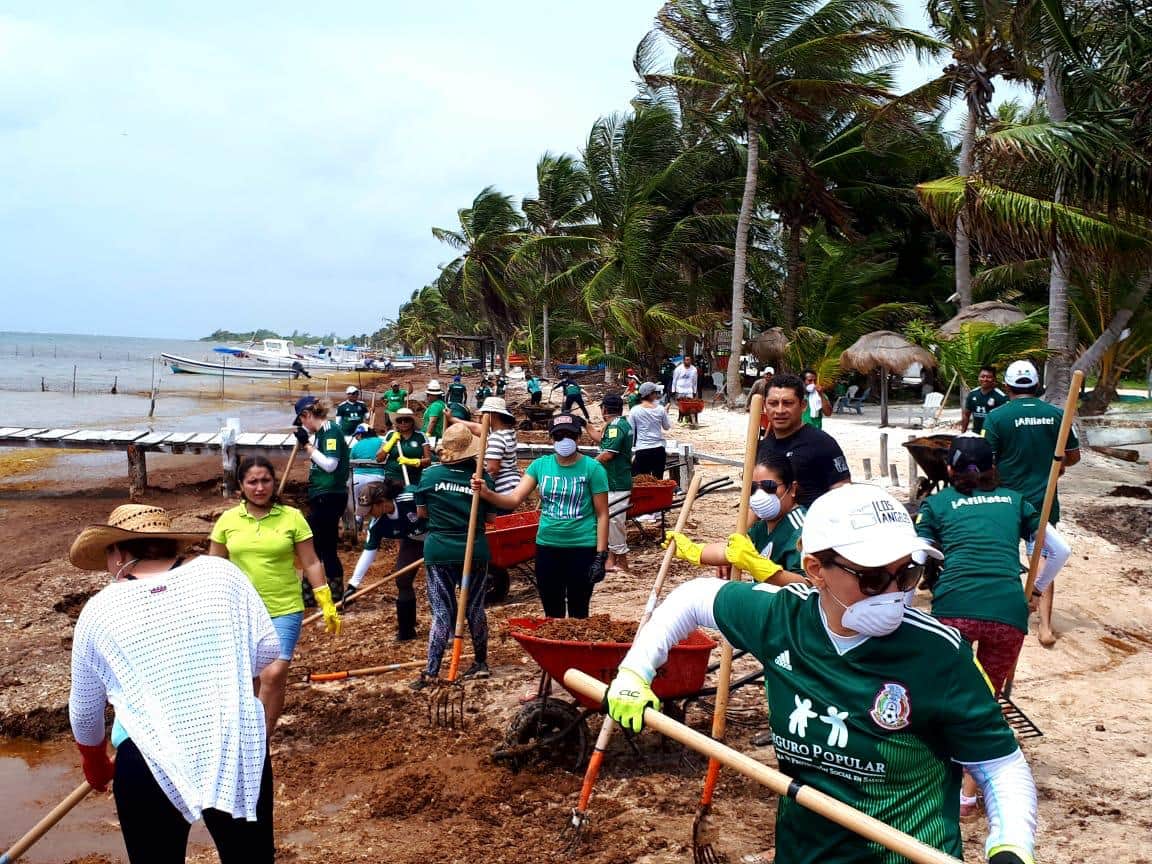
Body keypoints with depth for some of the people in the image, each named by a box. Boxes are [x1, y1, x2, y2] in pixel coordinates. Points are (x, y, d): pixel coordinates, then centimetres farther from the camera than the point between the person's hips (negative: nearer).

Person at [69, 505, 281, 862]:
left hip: (151, 763, -1)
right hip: (240, 750, 1)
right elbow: (268, 650, 2)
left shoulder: (99, 610, 4)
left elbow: (85, 709, 15)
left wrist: (94, 761, 33)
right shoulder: (221, 572, 3)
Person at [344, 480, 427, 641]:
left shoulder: (412, 498, -38)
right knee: (403, 581, -3)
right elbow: (368, 552, -18)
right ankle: (406, 630, 11)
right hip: (412, 542, 5)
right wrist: (353, 584, -22)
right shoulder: (377, 524, -21)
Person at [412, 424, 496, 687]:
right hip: (474, 551, 1)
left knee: (441, 610, 4)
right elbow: (490, 517, 0)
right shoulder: (482, 477, -6)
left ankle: (431, 671, -3)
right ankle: (481, 663, 28)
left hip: (439, 552, 0)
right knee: (475, 608, 15)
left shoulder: (429, 475, -6)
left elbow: (421, 512, 5)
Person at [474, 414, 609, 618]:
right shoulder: (540, 465, 2)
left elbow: (602, 514, -5)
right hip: (547, 547, 4)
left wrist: (601, 556, -9)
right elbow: (514, 499, -4)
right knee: (551, 613, 15)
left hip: (582, 549, -3)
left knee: (578, 613, 8)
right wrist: (486, 493, -23)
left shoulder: (592, 468, -8)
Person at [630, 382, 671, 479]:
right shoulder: (660, 409, -2)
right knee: (658, 480, 8)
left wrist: (632, 451, 8)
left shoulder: (635, 411, -5)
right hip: (658, 449, 2)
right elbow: (667, 427, 12)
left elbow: (631, 432, -1)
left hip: (642, 450, -2)